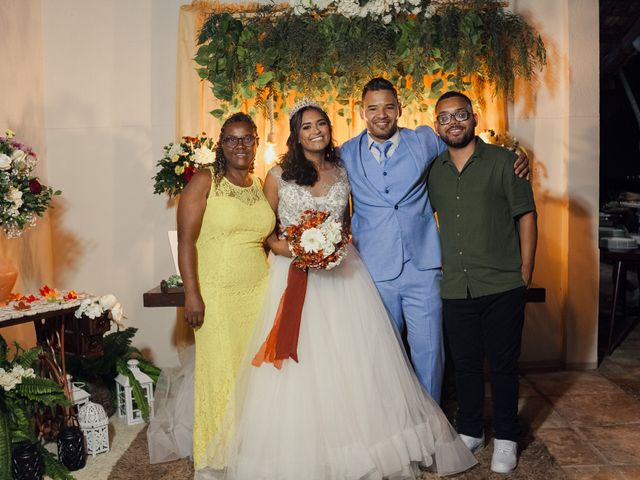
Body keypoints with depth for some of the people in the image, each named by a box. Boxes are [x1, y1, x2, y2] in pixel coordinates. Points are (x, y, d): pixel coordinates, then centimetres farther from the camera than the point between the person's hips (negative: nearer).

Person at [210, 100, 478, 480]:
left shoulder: (343, 171, 9)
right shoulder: (279, 175, 1)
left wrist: (342, 245, 4)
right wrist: (282, 247, -12)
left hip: (342, 274, 2)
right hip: (294, 275, -2)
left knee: (354, 360, 1)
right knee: (297, 366, -1)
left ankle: (368, 445, 19)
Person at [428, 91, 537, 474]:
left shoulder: (503, 161, -2)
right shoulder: (433, 171, 8)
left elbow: (526, 214, -2)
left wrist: (525, 271, -5)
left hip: (503, 287, -3)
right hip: (456, 289, 3)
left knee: (503, 364, 8)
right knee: (466, 363, 14)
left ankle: (506, 439, 25)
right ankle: (470, 431, 32)